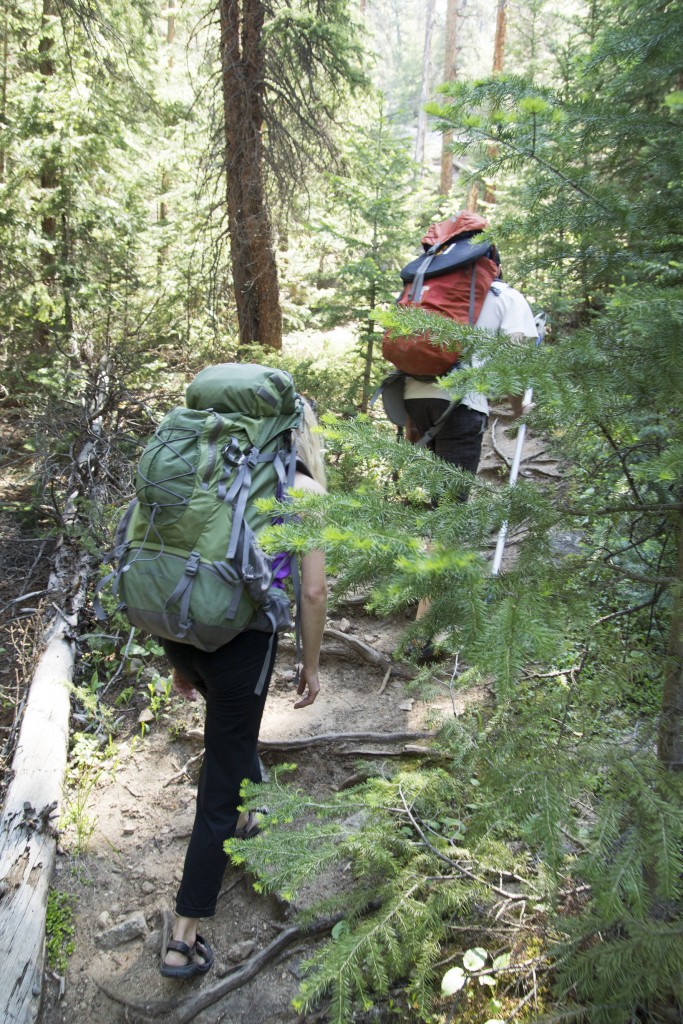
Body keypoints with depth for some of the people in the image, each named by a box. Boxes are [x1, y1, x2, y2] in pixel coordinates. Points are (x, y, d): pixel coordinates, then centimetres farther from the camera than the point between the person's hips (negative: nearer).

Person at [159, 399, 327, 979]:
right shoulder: (304, 490, -1)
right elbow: (312, 591, -5)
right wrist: (311, 665, 9)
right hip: (239, 635, -5)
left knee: (235, 727, 34)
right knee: (221, 782, 8)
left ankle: (244, 816, 57)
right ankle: (183, 941, 17)